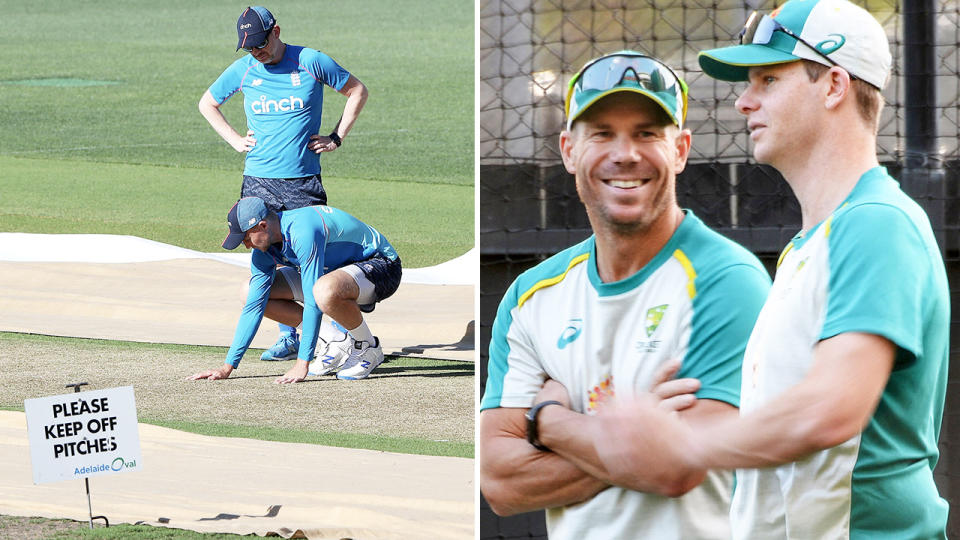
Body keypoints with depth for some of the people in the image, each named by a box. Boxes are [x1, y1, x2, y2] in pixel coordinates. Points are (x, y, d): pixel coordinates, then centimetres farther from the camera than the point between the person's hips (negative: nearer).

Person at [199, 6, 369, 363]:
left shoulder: (311, 62, -2)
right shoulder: (242, 70, 6)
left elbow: (357, 91, 11)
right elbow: (207, 104, 23)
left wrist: (337, 138, 4)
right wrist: (236, 141, 12)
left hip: (303, 183, -3)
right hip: (258, 182, 3)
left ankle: (339, 334, 0)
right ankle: (288, 337, 8)